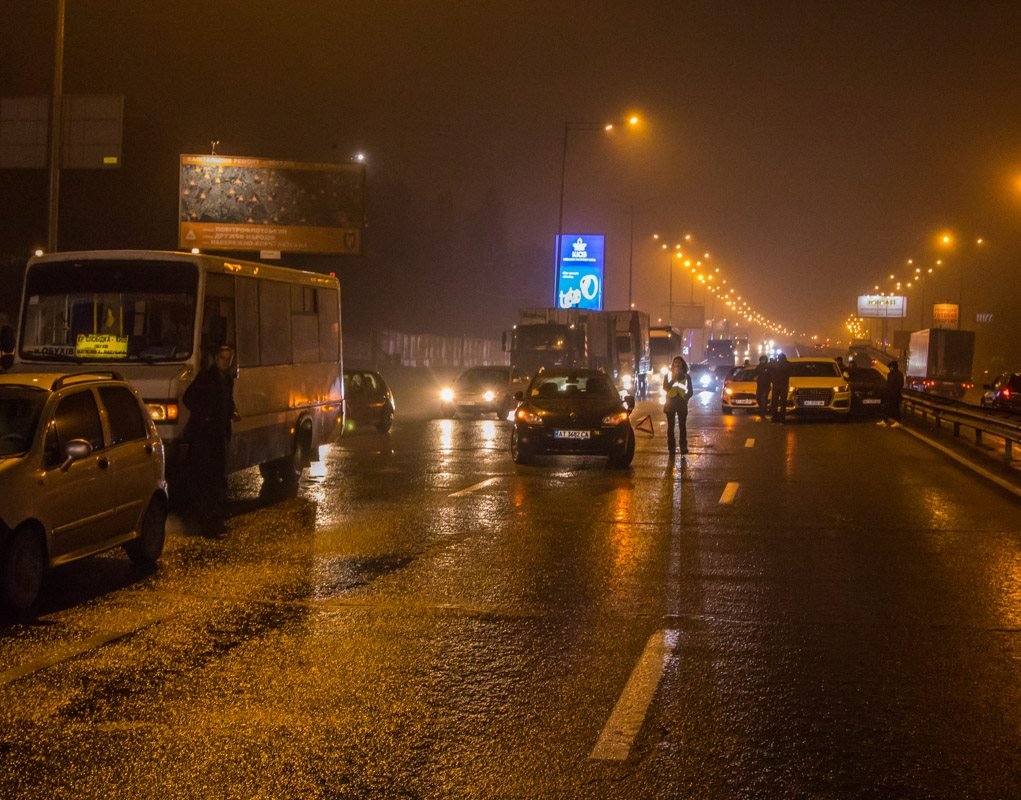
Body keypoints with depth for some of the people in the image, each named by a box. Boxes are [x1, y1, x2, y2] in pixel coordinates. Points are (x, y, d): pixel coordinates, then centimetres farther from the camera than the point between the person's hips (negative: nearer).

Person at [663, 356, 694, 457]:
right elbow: (665, 388, -9)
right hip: (671, 402, 0)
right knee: (671, 426, -2)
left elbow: (690, 391, 10)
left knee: (682, 426, -4)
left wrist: (685, 398, -5)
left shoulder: (686, 376, 7)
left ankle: (683, 447, -1)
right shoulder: (669, 375, 5)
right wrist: (673, 378, -16)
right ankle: (671, 448, 0)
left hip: (682, 403, 0)